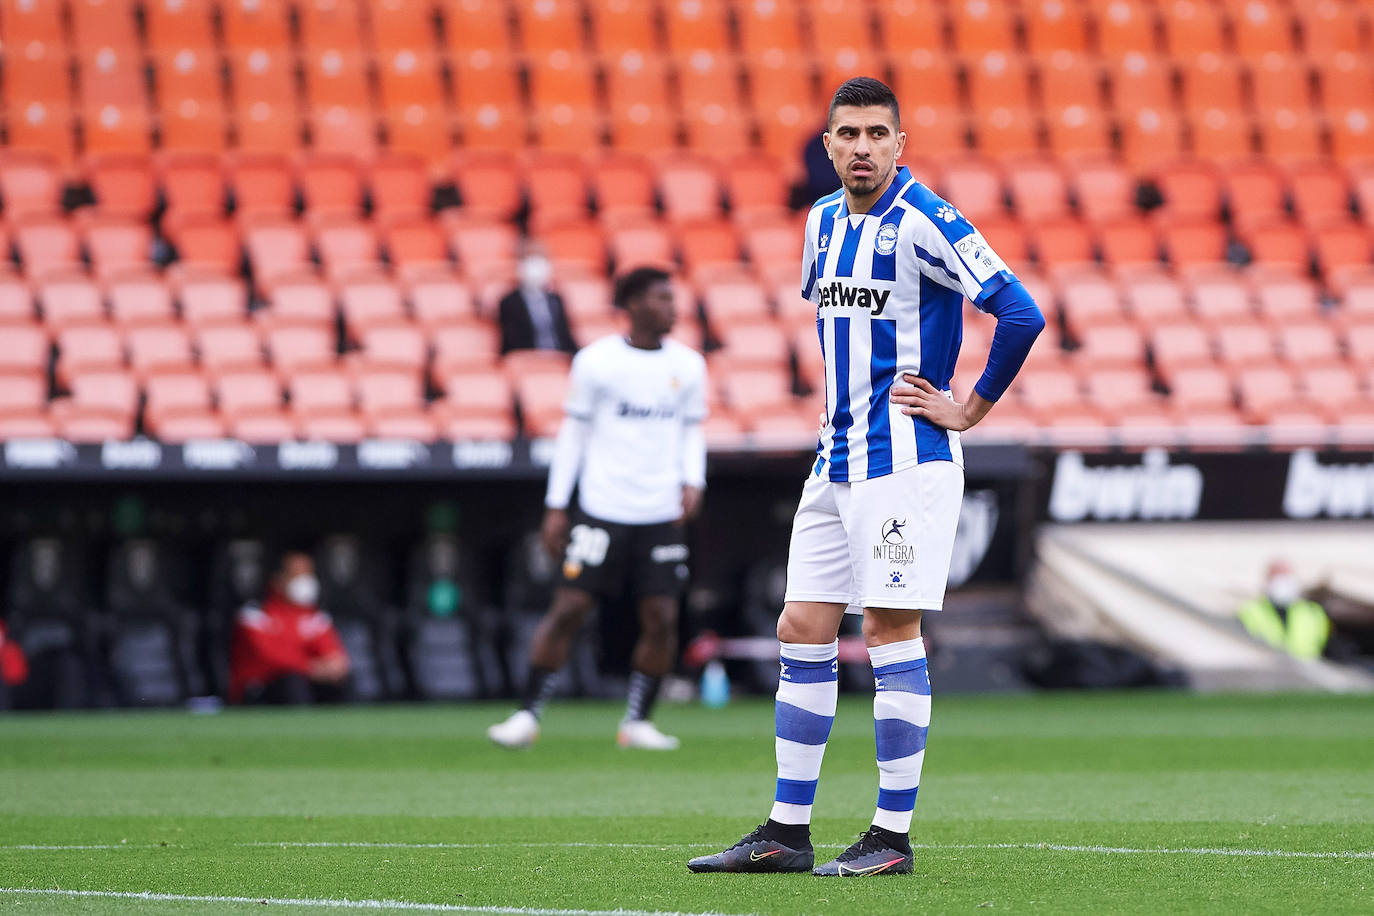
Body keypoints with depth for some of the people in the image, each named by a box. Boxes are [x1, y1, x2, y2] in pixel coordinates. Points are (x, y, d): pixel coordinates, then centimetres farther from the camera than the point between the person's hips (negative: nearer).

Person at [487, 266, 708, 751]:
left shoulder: (688, 365, 6)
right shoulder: (596, 361, -3)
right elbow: (573, 432, 2)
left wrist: (692, 481, -2)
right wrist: (556, 506, 1)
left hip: (661, 512, 3)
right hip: (602, 507, -3)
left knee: (662, 617, -3)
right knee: (569, 607, -6)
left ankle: (637, 721, 11)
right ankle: (527, 716, 2)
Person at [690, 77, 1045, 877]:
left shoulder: (924, 224, -13)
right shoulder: (824, 221, 11)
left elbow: (1021, 314, -18)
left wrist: (969, 410, -13)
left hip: (906, 458, -8)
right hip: (838, 459, 8)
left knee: (893, 632, -6)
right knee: (803, 632, 6)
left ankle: (894, 839, -1)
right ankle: (787, 833, 11)